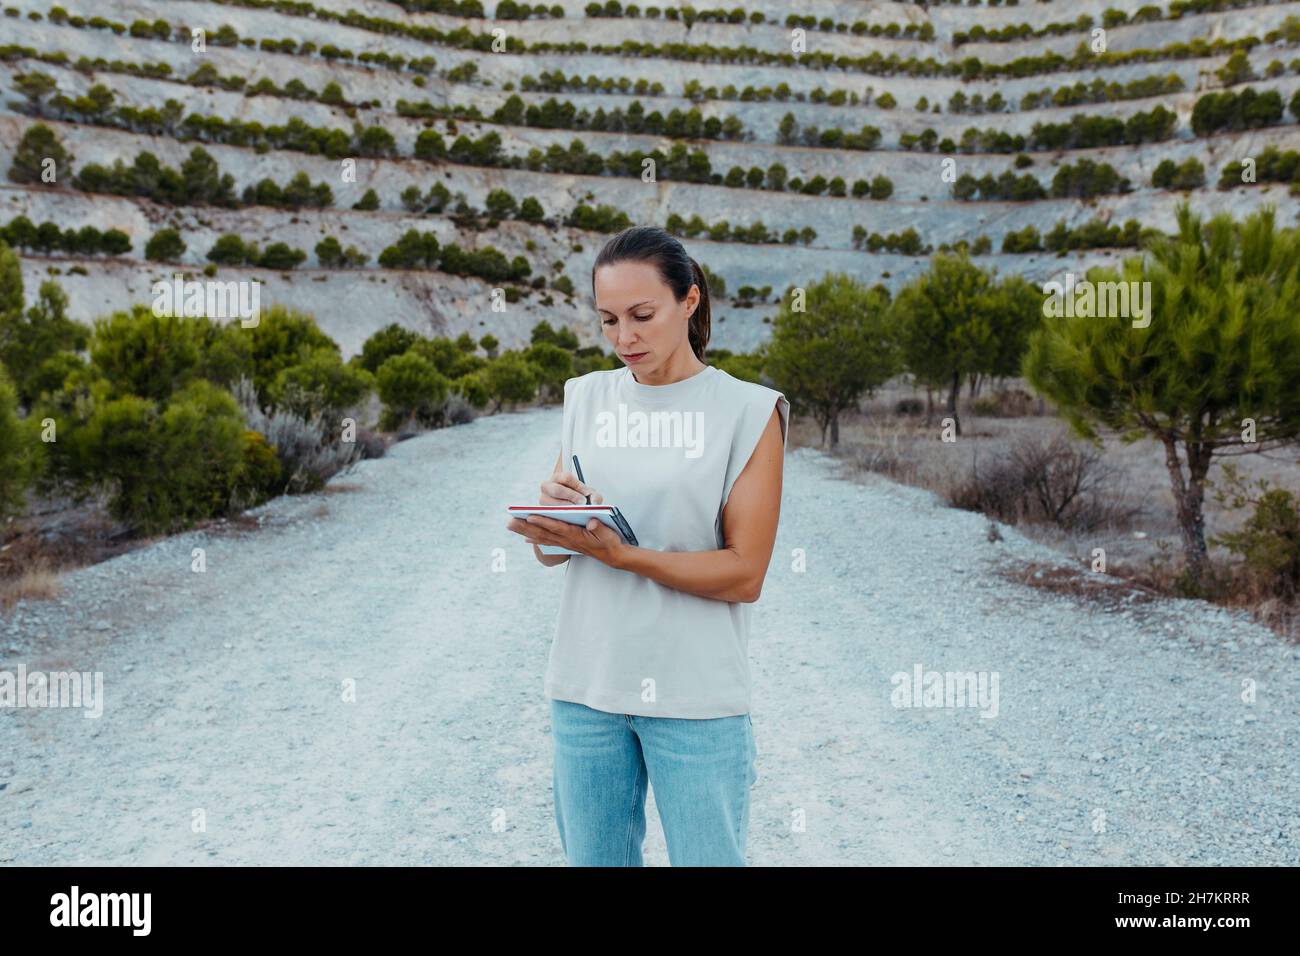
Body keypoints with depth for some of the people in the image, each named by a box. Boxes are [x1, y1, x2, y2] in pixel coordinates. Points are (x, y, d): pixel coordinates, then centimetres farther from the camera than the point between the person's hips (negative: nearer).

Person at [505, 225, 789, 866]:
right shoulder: (586, 398, 7)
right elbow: (550, 553, 9)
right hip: (585, 685, 4)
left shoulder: (747, 410, -6)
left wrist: (619, 553, -21)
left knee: (705, 859, 7)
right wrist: (554, 514, -13)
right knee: (592, 859, 15)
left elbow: (744, 574, -11)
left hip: (695, 696, -3)